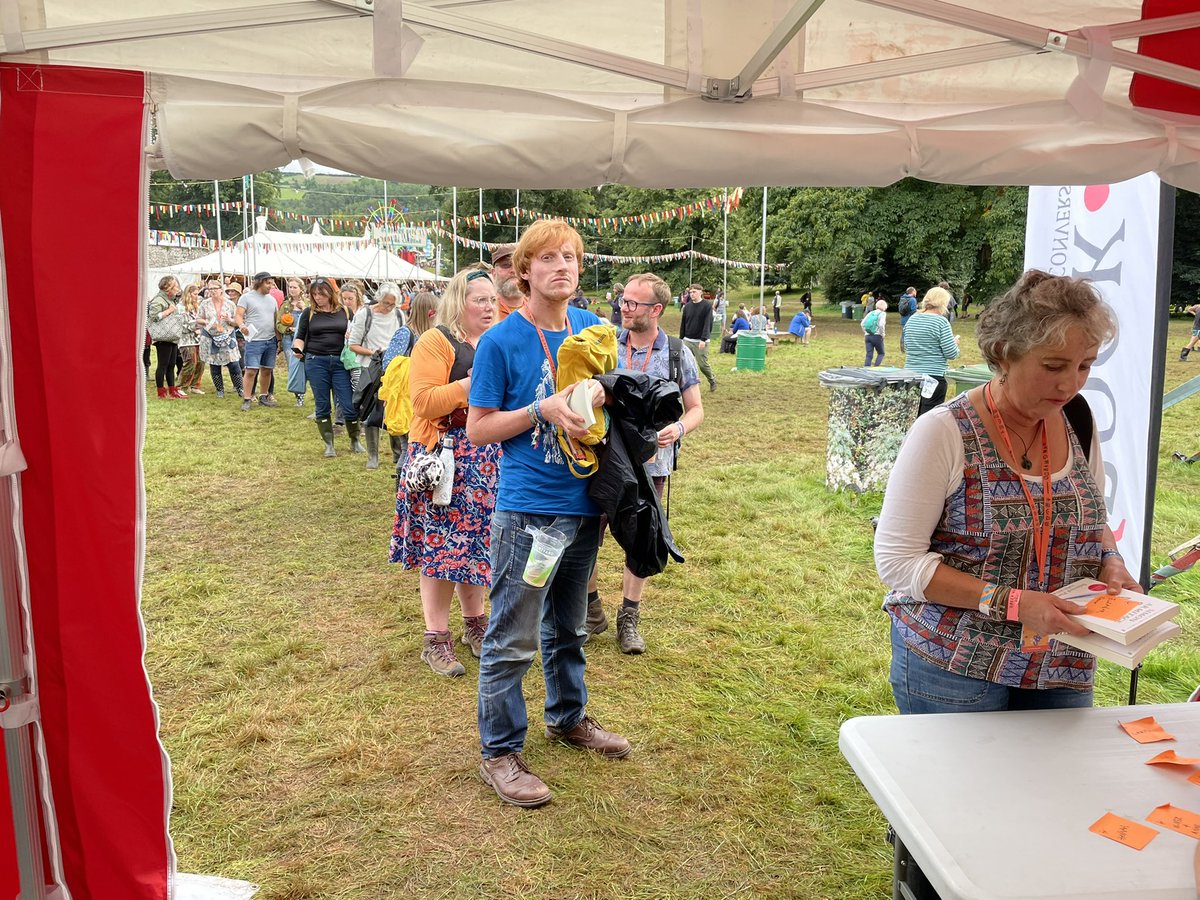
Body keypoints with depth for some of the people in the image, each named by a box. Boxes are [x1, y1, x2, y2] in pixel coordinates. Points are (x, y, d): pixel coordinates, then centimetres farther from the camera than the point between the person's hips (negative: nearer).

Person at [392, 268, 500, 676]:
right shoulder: (436, 342, -9)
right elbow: (424, 402, -19)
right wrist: (474, 383, -20)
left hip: (487, 460, 6)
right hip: (444, 457, -6)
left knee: (475, 542, 13)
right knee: (441, 545, -3)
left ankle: (474, 622, 27)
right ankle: (436, 638, 6)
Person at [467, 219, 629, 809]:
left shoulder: (594, 329, 4)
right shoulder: (501, 341, -10)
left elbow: (611, 393, 16)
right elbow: (478, 429, -8)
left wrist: (598, 396, -8)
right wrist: (544, 410, -21)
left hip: (585, 503, 6)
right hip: (528, 509, -5)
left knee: (568, 627, 22)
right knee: (512, 639, 3)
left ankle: (568, 717, 41)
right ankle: (500, 752, 18)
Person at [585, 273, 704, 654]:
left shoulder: (677, 354, 0)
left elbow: (696, 408, 4)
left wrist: (679, 429, -17)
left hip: (650, 463, 0)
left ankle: (629, 618, 27)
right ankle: (591, 611, 23)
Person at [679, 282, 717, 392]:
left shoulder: (707, 305, -7)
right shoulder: (687, 307, 7)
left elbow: (708, 324, -15)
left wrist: (703, 339, -24)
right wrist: (681, 340, 13)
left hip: (700, 341, -4)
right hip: (687, 341, 4)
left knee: (703, 364, 1)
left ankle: (712, 380, 27)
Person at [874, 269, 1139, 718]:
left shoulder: (1077, 422, 1)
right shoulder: (944, 433, -18)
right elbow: (897, 558, -18)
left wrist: (1110, 562, -4)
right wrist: (1013, 603, -24)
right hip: (954, 668, -5)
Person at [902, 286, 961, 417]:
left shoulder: (912, 319, 7)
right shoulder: (941, 322, -11)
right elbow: (951, 353, -11)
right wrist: (955, 342, 9)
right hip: (933, 375, -6)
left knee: (913, 415, 14)